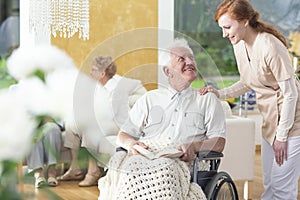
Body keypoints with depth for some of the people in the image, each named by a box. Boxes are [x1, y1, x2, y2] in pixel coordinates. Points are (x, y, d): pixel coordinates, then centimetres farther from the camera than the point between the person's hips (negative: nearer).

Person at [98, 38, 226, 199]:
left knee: (162, 171, -40)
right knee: (118, 162, -34)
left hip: (180, 163, -2)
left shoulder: (208, 100, 22)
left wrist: (194, 146, -11)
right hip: (144, 158, 2)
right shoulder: (149, 99, 27)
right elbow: (123, 136, 23)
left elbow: (219, 142, 11)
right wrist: (131, 144, -3)